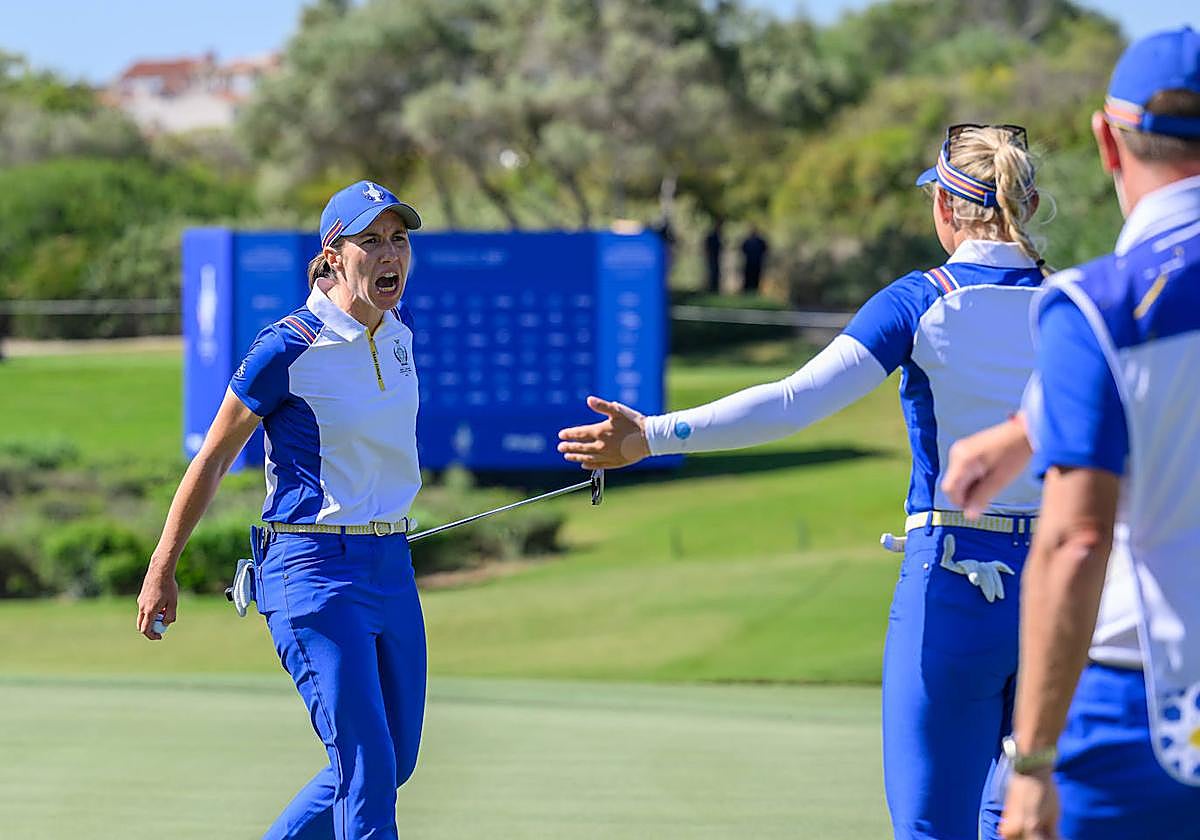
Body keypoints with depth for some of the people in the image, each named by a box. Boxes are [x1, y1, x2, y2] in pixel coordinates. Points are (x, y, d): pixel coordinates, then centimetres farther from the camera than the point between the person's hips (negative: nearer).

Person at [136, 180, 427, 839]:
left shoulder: (398, 332, 6)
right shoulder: (289, 348, -14)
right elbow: (212, 460, -5)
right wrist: (162, 572, -2)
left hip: (390, 564, 8)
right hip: (314, 569, -8)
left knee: (394, 764, 11)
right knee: (366, 767, -14)